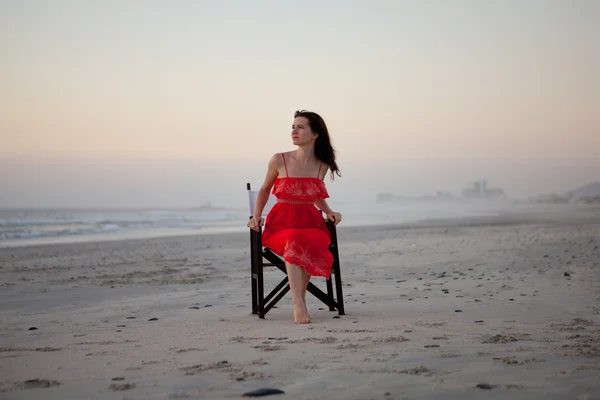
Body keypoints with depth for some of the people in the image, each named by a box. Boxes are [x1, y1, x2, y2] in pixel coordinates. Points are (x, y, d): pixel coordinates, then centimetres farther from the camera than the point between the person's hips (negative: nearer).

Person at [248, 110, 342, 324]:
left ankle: (301, 300, -20)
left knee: (308, 244, -36)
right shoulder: (279, 160, -1)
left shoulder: (322, 166, 6)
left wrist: (329, 212, 8)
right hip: (282, 221, -2)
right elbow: (264, 189, 14)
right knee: (294, 242, -39)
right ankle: (298, 304, -44)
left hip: (311, 220, 2)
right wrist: (256, 215, 3)